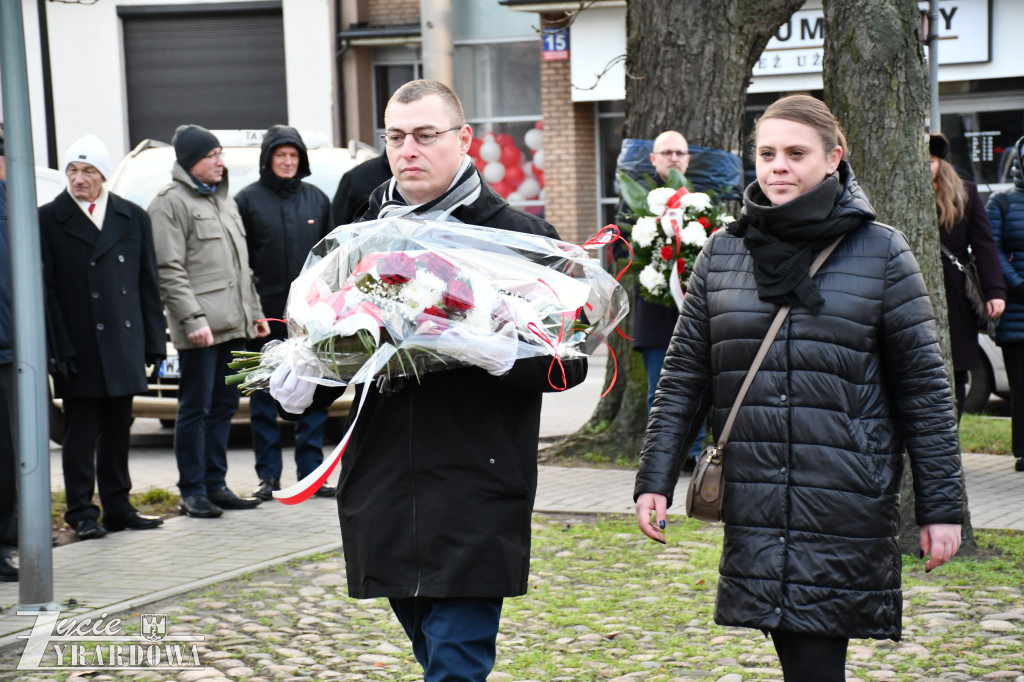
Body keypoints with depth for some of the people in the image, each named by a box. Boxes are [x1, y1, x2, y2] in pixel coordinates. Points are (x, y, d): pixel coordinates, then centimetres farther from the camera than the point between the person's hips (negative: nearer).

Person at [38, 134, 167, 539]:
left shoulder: (133, 218, 10)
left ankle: (117, 506, 19)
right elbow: (45, 289, -4)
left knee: (117, 430, 10)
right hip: (78, 348, -3)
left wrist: (154, 342, 5)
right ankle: (82, 512, 7)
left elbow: (149, 285, 10)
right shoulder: (48, 220, 0)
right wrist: (58, 347, -12)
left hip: (123, 344, 3)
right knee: (81, 433, 1)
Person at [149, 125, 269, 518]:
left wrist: (254, 312, 20)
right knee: (196, 409, -3)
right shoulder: (171, 202, -6)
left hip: (234, 324, 8)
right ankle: (192, 492, 4)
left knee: (224, 405, 11)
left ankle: (215, 485, 18)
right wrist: (192, 319, -19)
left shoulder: (222, 199, 21)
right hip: (201, 330, -8)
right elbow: (170, 270, -13)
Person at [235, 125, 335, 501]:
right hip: (265, 315, -3)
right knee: (264, 398, 3)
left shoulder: (317, 199, 11)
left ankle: (311, 471, 11)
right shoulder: (248, 200, 1)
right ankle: (268, 475, 9)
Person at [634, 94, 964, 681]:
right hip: (753, 504, 3)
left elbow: (924, 388, 1)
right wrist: (655, 479, 4)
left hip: (846, 502, -3)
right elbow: (683, 375, 11)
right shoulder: (722, 253, 8)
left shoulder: (882, 252, 0)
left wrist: (943, 507, 0)